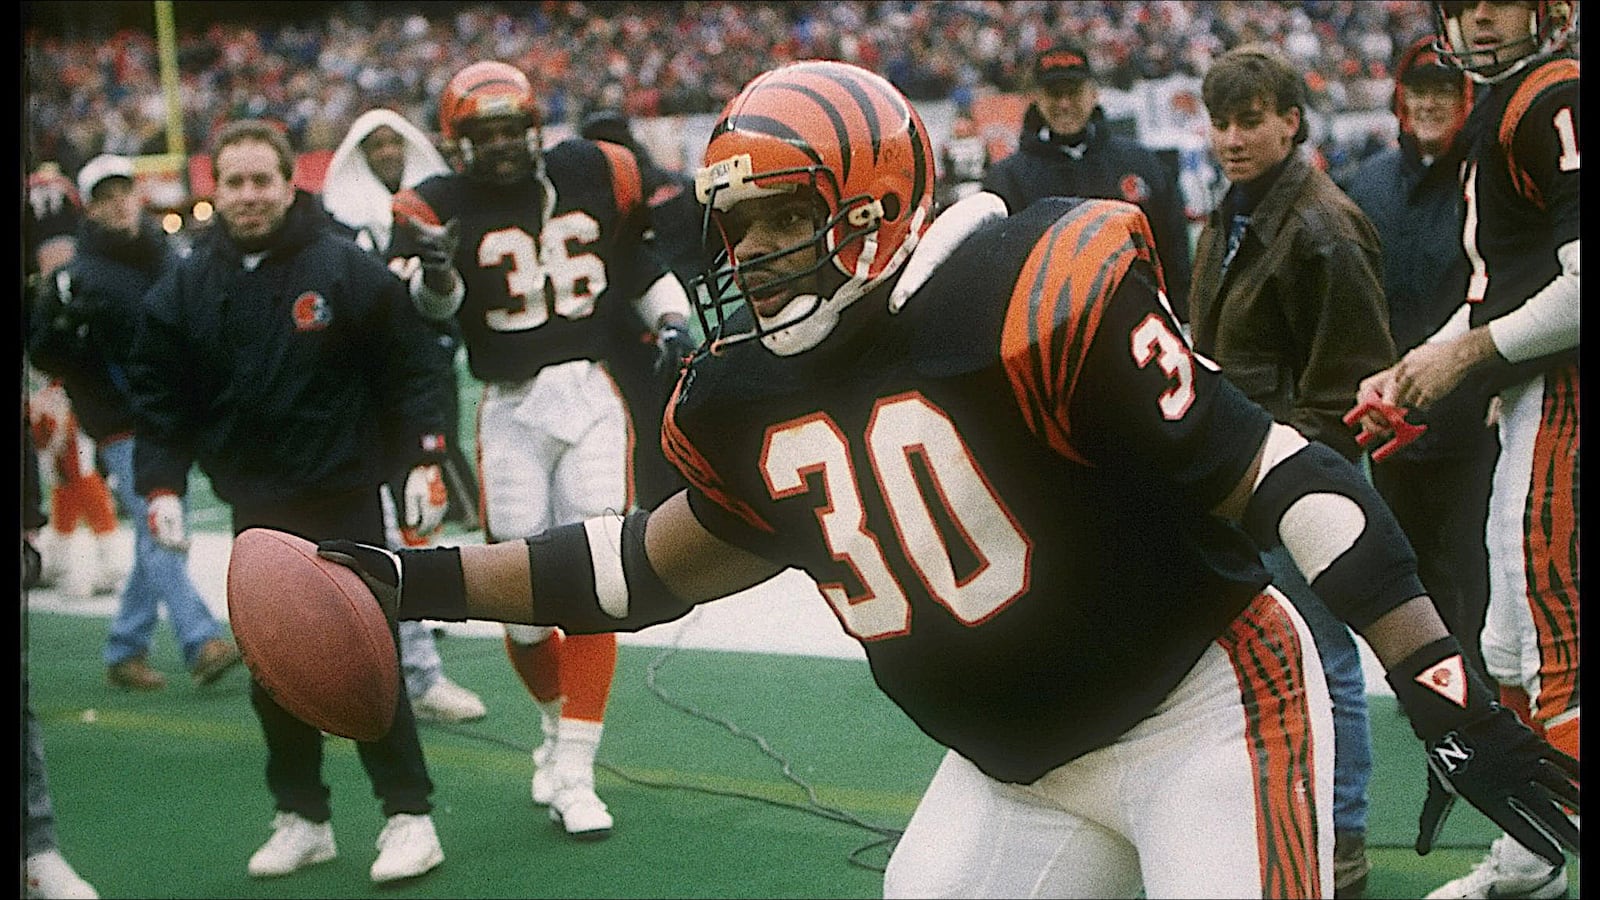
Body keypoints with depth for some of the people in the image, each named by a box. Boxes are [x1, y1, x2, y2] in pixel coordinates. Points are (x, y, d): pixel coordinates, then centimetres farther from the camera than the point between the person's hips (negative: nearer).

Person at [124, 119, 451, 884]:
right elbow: (159, 393, 10)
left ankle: (408, 814, 4)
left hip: (345, 498, -4)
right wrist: (161, 484, 2)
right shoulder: (185, 288, 5)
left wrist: (423, 459, -8)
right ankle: (302, 817, 19)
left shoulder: (347, 270, -5)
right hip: (255, 506, 4)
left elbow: (408, 368, -2)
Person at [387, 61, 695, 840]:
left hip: (590, 400, 1)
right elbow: (434, 307, -22)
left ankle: (573, 775, 1)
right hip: (510, 410, -1)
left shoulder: (591, 174, 4)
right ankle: (558, 728, 33)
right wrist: (434, 274, -43)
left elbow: (642, 260, 19)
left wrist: (671, 320, 5)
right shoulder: (443, 207, -4)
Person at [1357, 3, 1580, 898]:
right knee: (1513, 651, 17)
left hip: (1564, 396, -11)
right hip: (1534, 401, 11)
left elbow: (1585, 284, -21)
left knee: (1554, 654, -12)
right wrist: (1416, 368, 13)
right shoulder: (1501, 110, 18)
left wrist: (1466, 353, -12)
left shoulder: (1556, 98, -14)